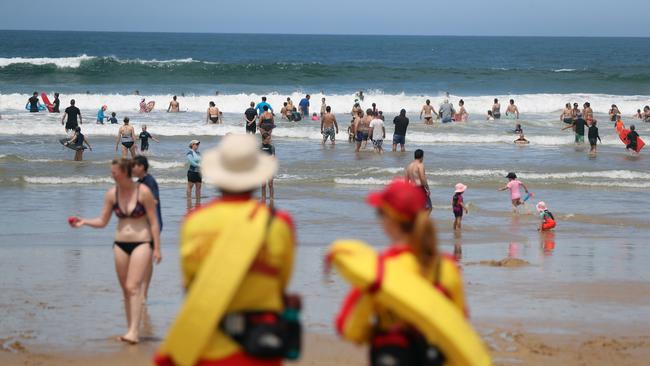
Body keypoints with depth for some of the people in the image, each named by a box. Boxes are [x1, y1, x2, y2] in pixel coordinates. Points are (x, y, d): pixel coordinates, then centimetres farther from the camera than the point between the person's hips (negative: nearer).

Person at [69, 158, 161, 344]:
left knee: (133, 287, -16)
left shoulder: (143, 192, -10)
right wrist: (83, 222, -9)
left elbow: (154, 222, -6)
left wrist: (157, 248, -7)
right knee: (125, 289, 7)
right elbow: (102, 221, 9)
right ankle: (132, 332, 13)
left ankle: (134, 331, -21)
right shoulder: (112, 194, 3)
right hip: (120, 244, 5)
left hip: (141, 243, -5)